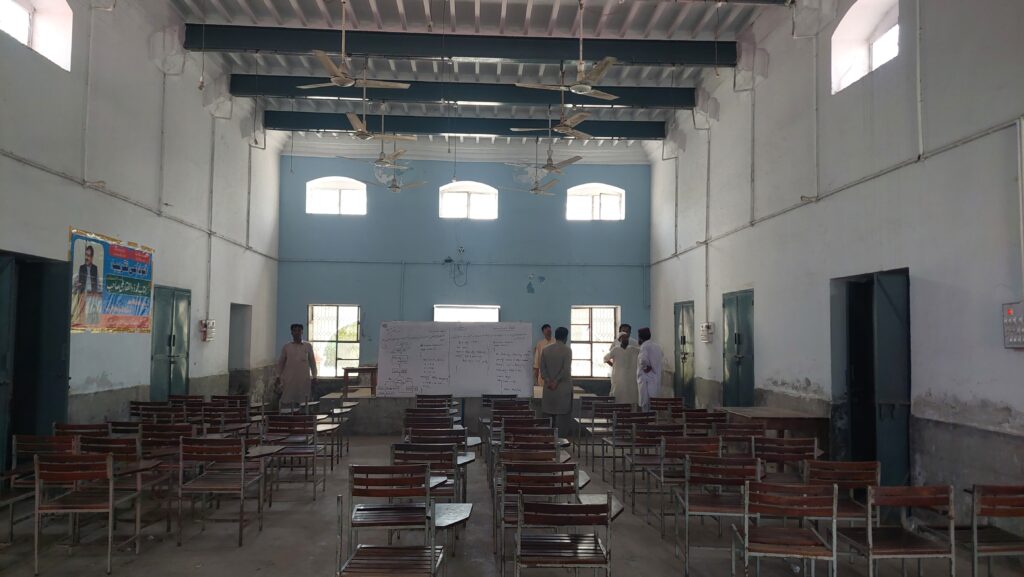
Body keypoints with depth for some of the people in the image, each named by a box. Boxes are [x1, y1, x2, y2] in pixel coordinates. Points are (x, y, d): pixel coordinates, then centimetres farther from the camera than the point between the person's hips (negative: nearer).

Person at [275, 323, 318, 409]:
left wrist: (314, 377, 5)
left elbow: (312, 362, 10)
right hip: (288, 379, 0)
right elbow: (281, 363, 10)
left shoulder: (308, 346, 8)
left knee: (301, 403, -1)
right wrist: (278, 378, 4)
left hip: (303, 380, 1)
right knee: (286, 402, -6)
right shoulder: (286, 347, 6)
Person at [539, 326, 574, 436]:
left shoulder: (545, 350, 5)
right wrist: (556, 381, -9)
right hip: (563, 388, -4)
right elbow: (566, 369, -15)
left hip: (548, 388, 4)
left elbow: (542, 368, 1)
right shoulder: (567, 350, -8)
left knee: (549, 414, 10)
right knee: (563, 414, 1)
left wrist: (548, 381, -4)